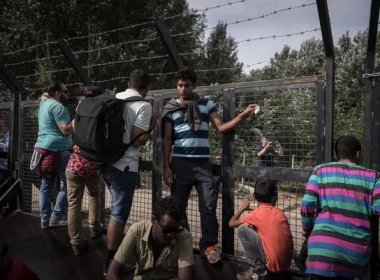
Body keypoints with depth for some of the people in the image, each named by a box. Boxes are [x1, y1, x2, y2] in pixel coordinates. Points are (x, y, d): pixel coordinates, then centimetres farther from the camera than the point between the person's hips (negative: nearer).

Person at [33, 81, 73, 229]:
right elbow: (66, 130, -20)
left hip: (43, 148, 10)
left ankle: (45, 219, 14)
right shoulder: (58, 106, -12)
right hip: (57, 150, -10)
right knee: (67, 184, -3)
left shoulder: (44, 103, 16)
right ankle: (56, 218, -4)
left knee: (46, 185, 10)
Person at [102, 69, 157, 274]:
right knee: (119, 214, 2)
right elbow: (137, 141, -15)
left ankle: (116, 250, 39)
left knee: (117, 209, 24)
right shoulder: (143, 106, -11)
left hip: (107, 161, 8)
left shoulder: (114, 99, 9)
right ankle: (111, 261, 11)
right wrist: (152, 126, 0)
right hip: (125, 165, -8)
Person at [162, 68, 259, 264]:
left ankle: (208, 245, 10)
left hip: (202, 163, 0)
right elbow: (167, 139, 5)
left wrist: (243, 115, -11)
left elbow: (221, 127, 2)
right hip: (180, 163, 0)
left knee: (209, 205, -3)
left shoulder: (206, 104, 9)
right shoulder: (171, 108, 6)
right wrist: (166, 167, -1)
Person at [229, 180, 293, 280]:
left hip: (273, 263, -7)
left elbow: (231, 223, 2)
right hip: (286, 263, 7)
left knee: (243, 229, -6)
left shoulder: (256, 214, -8)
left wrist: (242, 208, 17)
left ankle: (259, 271, 1)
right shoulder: (280, 212, 8)